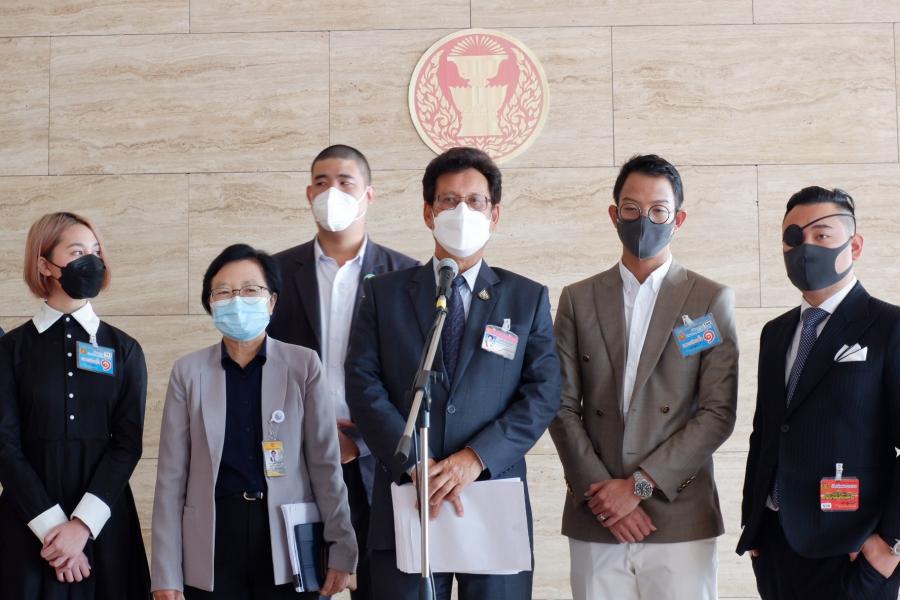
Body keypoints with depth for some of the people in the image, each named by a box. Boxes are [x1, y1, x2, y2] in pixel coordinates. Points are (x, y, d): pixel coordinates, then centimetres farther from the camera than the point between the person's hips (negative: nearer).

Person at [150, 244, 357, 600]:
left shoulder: (303, 364, 2)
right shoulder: (188, 371, 4)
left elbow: (325, 462, 2)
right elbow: (172, 477, 3)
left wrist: (341, 548, -2)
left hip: (289, 541, 0)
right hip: (214, 542, 1)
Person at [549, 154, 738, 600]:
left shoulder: (712, 301, 3)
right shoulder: (577, 300, 8)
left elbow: (718, 412, -3)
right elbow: (563, 407, 4)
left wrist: (639, 485, -9)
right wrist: (602, 494, -7)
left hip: (680, 518, -1)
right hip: (595, 520, 1)